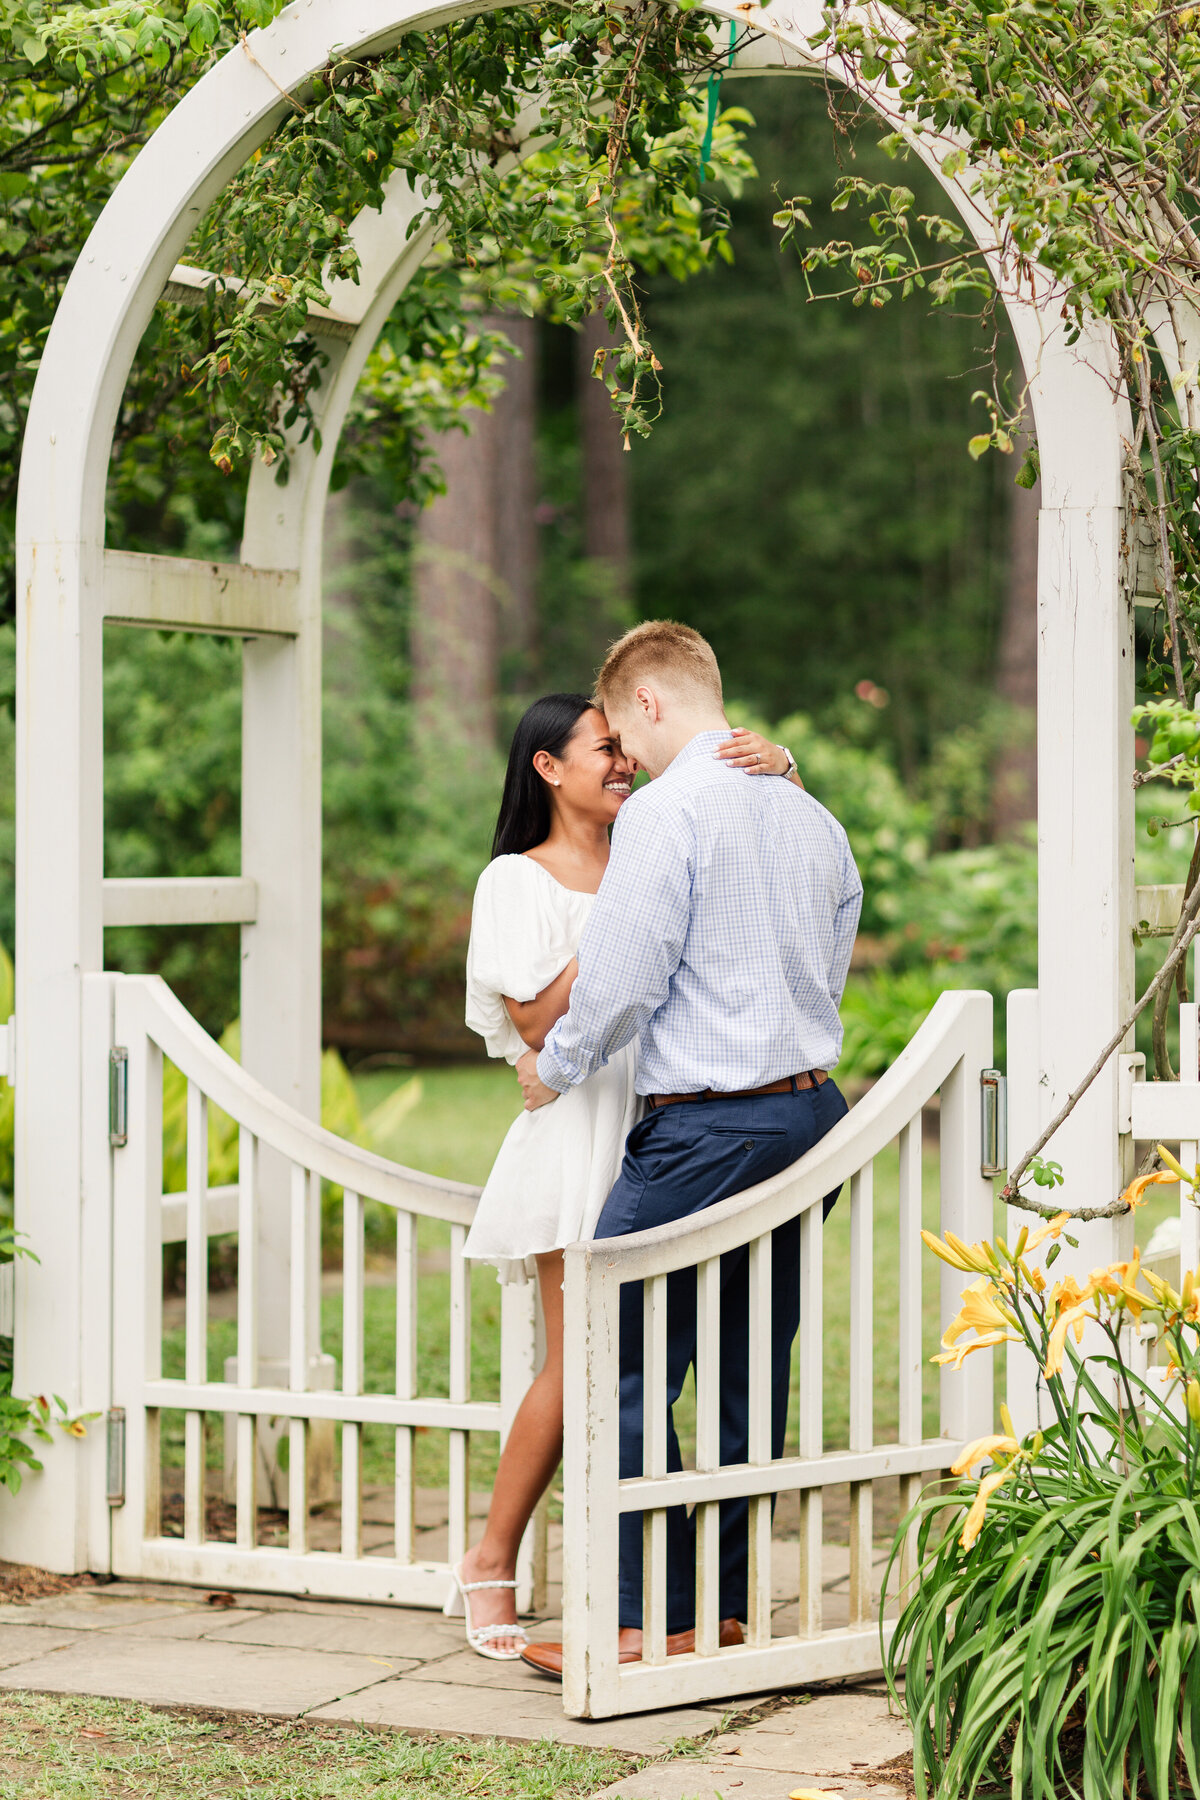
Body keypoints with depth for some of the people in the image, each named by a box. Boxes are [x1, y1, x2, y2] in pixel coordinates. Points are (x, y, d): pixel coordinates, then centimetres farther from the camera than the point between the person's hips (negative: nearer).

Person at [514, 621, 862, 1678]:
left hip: (705, 1130, -8)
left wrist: (556, 1071, 4)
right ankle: (729, 1606, 18)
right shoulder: (813, 817, 13)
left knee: (624, 1368, -2)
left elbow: (621, 981, -13)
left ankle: (652, 1620, -2)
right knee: (751, 1371, 13)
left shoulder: (665, 811, -11)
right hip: (812, 1107, 8)